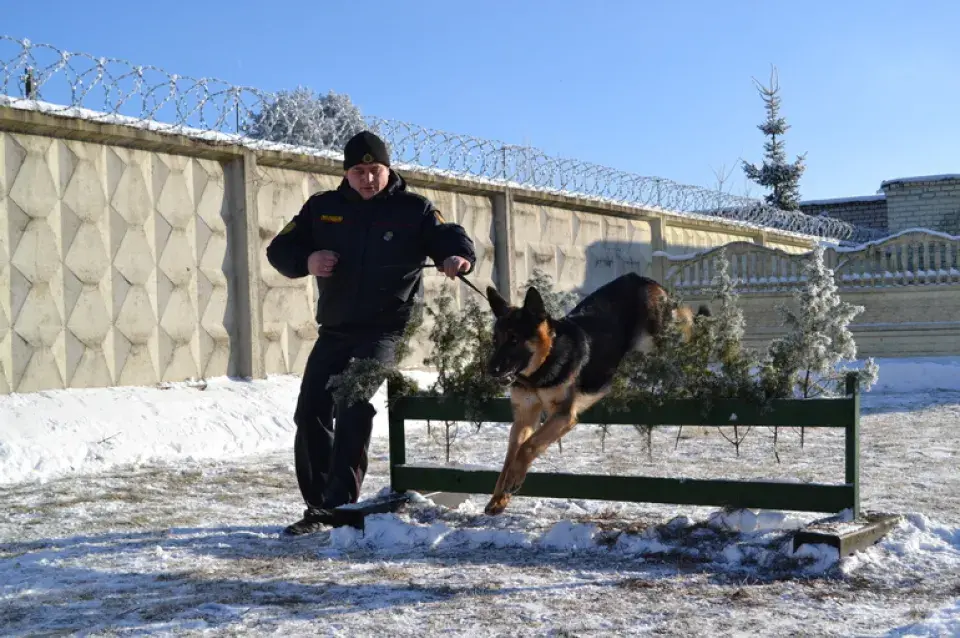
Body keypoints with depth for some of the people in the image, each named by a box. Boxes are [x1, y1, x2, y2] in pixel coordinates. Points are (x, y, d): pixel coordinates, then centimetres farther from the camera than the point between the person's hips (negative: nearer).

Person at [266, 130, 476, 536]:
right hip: (334, 330, 5)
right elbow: (279, 249, 8)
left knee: (354, 409, -21)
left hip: (386, 330, -5)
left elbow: (451, 238, -11)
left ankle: (339, 504, -19)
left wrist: (458, 257, -36)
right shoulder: (322, 208, 7)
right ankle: (317, 505, 16)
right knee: (310, 413, 4)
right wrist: (307, 261, -15)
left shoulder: (414, 210, -1)